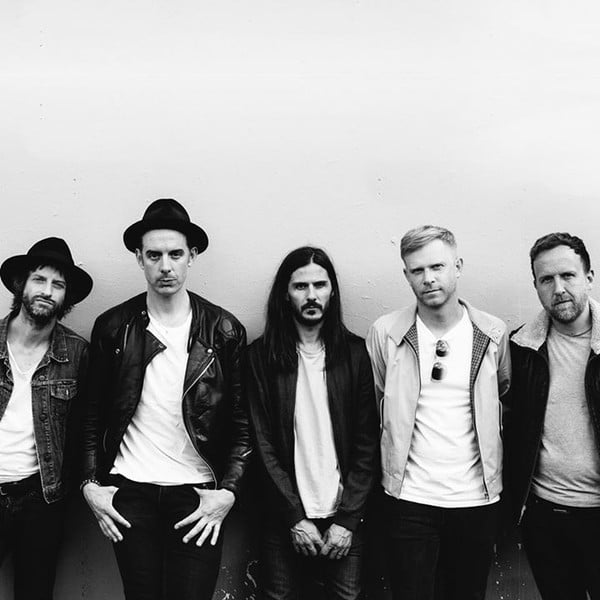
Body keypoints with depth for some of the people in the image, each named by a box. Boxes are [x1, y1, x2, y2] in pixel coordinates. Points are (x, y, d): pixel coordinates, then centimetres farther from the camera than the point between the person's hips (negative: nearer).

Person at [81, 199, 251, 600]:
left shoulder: (224, 330, -2)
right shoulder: (112, 327, 2)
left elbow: (242, 422, 0)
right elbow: (93, 416, 8)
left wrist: (228, 492, -8)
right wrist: (91, 484, 0)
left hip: (198, 496, -1)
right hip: (128, 494, 1)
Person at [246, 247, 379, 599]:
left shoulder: (356, 353, -1)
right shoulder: (262, 355, -2)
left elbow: (367, 444, -2)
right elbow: (262, 442, -5)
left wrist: (347, 519, -8)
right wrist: (294, 516, -9)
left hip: (344, 517, 0)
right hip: (285, 519, 0)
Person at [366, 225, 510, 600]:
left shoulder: (494, 334, -1)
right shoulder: (385, 333, -4)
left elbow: (506, 397, 12)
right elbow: (370, 407, 6)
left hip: (478, 498, 2)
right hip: (409, 498, -1)